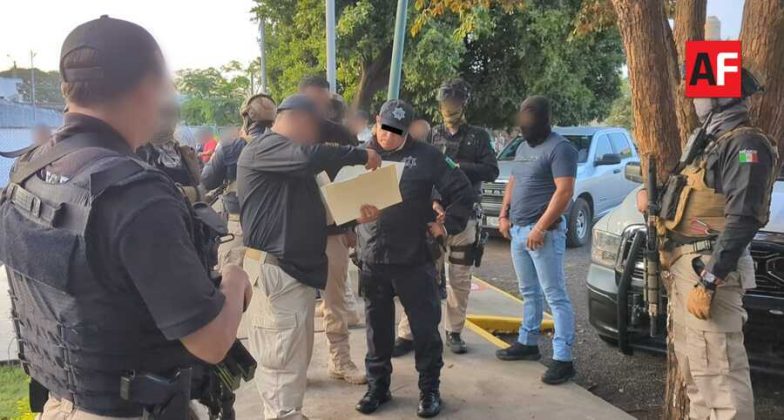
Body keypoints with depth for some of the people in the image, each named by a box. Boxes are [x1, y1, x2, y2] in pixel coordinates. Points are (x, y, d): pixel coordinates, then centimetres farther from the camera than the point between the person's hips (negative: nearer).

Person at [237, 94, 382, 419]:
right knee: (283, 362, -7)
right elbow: (310, 157, -27)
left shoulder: (295, 167, 23)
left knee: (294, 357, 15)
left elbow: (311, 217, 22)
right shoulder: (264, 147, -8)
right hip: (277, 271, -10)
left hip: (297, 269, 10)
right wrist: (361, 155, -13)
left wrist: (356, 216, 7)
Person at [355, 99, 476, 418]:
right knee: (378, 327, 14)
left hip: (414, 259, -2)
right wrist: (354, 225, 0)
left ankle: (429, 389, 20)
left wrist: (447, 225, -2)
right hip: (371, 260, 3)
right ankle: (377, 385, 29)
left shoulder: (426, 156, -2)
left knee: (425, 326, 5)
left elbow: (463, 192, 2)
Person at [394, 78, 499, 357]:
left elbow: (492, 171, -3)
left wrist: (459, 167, -15)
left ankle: (454, 331, 21)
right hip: (433, 213, 0)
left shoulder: (478, 137, 8)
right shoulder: (432, 136, 10)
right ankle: (408, 333, 1)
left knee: (460, 279, 8)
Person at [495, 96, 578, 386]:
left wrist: (540, 228, -22)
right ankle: (527, 343, 28)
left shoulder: (560, 148, -11)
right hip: (518, 230, 9)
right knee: (529, 293, 17)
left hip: (543, 232, -8)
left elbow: (564, 192, -19)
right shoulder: (523, 147, 17)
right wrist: (504, 215, 10)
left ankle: (563, 359, -4)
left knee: (555, 296, -6)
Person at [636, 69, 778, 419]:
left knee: (718, 370, -9)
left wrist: (708, 282, -25)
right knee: (692, 367, 18)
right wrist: (653, 195, 7)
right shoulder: (708, 141, 19)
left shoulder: (745, 144, -12)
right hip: (683, 265, 10)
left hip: (706, 268, -10)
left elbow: (741, 220, -21)